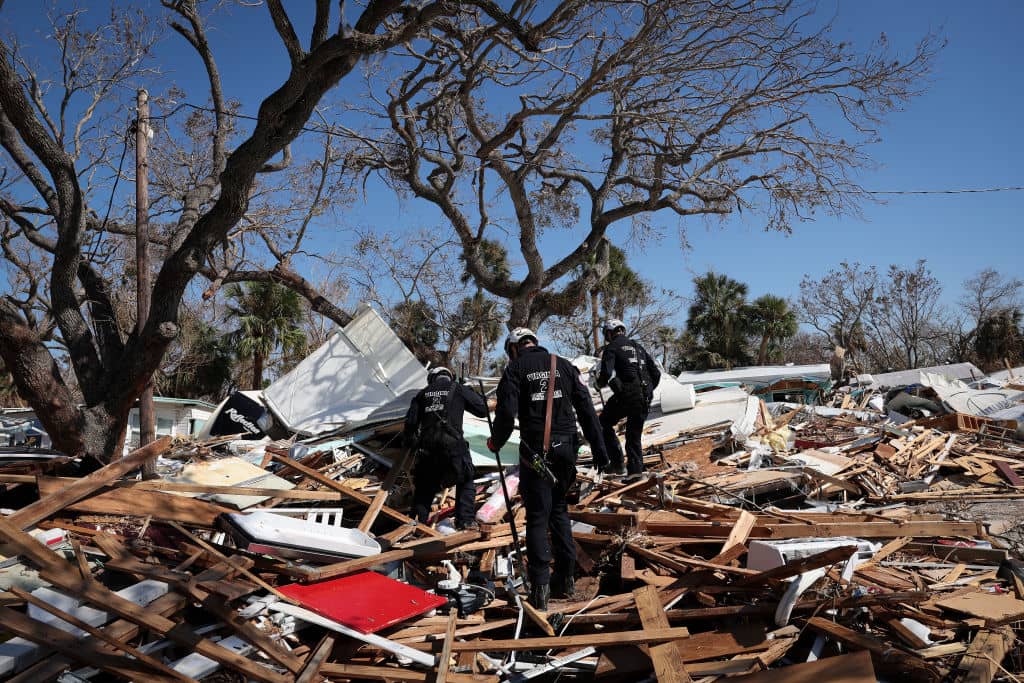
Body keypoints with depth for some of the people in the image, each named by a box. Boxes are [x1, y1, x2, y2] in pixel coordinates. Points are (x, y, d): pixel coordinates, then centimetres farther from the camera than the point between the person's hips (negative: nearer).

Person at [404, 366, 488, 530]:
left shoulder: (423, 393, 15)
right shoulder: (458, 389, 6)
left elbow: (410, 421, 11)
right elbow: (482, 409, 7)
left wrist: (410, 443, 24)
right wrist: (481, 398, 28)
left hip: (427, 447, 3)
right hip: (452, 444, -3)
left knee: (424, 485, 18)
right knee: (465, 481, 13)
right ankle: (466, 520, 6)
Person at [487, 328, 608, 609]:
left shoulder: (515, 368, -1)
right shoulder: (564, 365, 10)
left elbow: (506, 413, -10)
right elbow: (586, 408, 6)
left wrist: (495, 443, 9)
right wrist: (598, 448, 8)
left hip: (535, 451, -4)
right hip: (565, 448, 4)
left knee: (537, 516, 2)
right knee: (559, 511, 19)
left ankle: (540, 586, -4)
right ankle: (565, 578, 20)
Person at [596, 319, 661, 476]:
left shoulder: (612, 347, 2)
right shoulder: (638, 347, 21)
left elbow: (607, 373, -13)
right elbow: (656, 373, 18)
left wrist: (600, 382, 8)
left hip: (626, 394, -6)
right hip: (644, 399, 6)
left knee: (604, 424, 13)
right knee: (635, 437, 15)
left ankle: (617, 463, 3)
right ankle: (636, 473, 13)